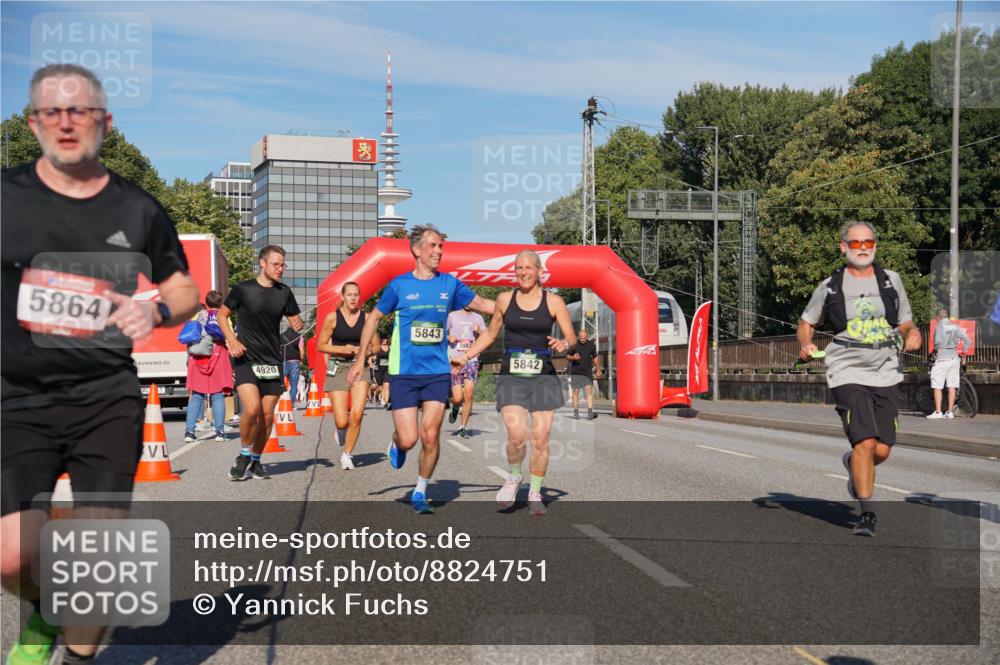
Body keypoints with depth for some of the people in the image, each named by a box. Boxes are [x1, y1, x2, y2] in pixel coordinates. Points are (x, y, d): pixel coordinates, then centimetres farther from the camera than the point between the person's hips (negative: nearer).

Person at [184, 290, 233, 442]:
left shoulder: (199, 315, 10)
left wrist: (189, 359, 14)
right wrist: (232, 362, 8)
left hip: (198, 358, 1)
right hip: (219, 357, -1)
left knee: (196, 395, 4)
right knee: (218, 395, 0)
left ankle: (189, 431, -3)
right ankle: (219, 431, -4)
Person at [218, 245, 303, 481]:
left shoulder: (284, 293, 7)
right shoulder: (243, 289, -3)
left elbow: (294, 319, 15)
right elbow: (222, 314, 5)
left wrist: (298, 324, -10)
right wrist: (232, 340, -9)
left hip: (272, 362, 4)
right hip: (245, 360, -4)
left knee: (267, 415, 4)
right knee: (252, 408, -21)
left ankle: (256, 460, 22)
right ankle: (244, 455, 2)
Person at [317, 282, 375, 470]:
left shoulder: (366, 318, 1)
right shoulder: (332, 317, -3)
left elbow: (375, 347, 11)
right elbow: (320, 346, 2)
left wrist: (366, 351, -10)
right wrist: (342, 349, -13)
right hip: (338, 368, -1)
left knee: (357, 415, -16)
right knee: (342, 422, -5)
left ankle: (347, 454, 4)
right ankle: (342, 431, 35)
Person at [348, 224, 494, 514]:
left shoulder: (449, 284, 5)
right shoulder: (399, 285, -2)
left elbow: (482, 304, 16)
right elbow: (374, 317, 9)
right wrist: (361, 359, 8)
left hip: (438, 373, 2)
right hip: (404, 373, -2)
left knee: (430, 436, -4)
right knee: (409, 439, -7)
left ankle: (420, 492, 15)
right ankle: (396, 443, 31)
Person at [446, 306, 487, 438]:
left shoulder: (478, 318, 11)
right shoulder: (452, 316, 6)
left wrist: (479, 331, -6)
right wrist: (448, 338, -6)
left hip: (471, 361, 1)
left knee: (468, 395, -11)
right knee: (458, 398, -6)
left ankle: (463, 428, 0)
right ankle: (455, 409, 30)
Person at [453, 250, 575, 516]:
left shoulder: (553, 301, 1)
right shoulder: (504, 299, 6)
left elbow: (572, 337, 5)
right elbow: (490, 333, 20)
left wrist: (563, 344, -18)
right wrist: (465, 357, 15)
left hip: (543, 377, 0)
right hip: (511, 377, 0)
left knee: (540, 439, -1)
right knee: (516, 435, -17)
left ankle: (535, 494, 17)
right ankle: (514, 478, 12)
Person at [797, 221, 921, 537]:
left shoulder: (891, 280, 10)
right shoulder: (830, 286, 4)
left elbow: (904, 322, 19)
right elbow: (806, 324, 15)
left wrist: (912, 333, -4)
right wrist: (806, 344, -6)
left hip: (886, 374, 3)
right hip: (848, 373, -3)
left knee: (882, 450, 1)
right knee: (865, 442, -17)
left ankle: (853, 464, 37)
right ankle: (866, 512, -5)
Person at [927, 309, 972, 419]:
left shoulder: (940, 326, -7)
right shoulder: (956, 327, 10)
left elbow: (937, 341, -20)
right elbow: (968, 341, 6)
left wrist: (936, 348, -1)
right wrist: (963, 355, 15)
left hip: (942, 358, -6)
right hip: (954, 357, 6)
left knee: (937, 386, -1)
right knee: (952, 386, 7)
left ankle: (938, 412, -5)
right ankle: (950, 412, 9)